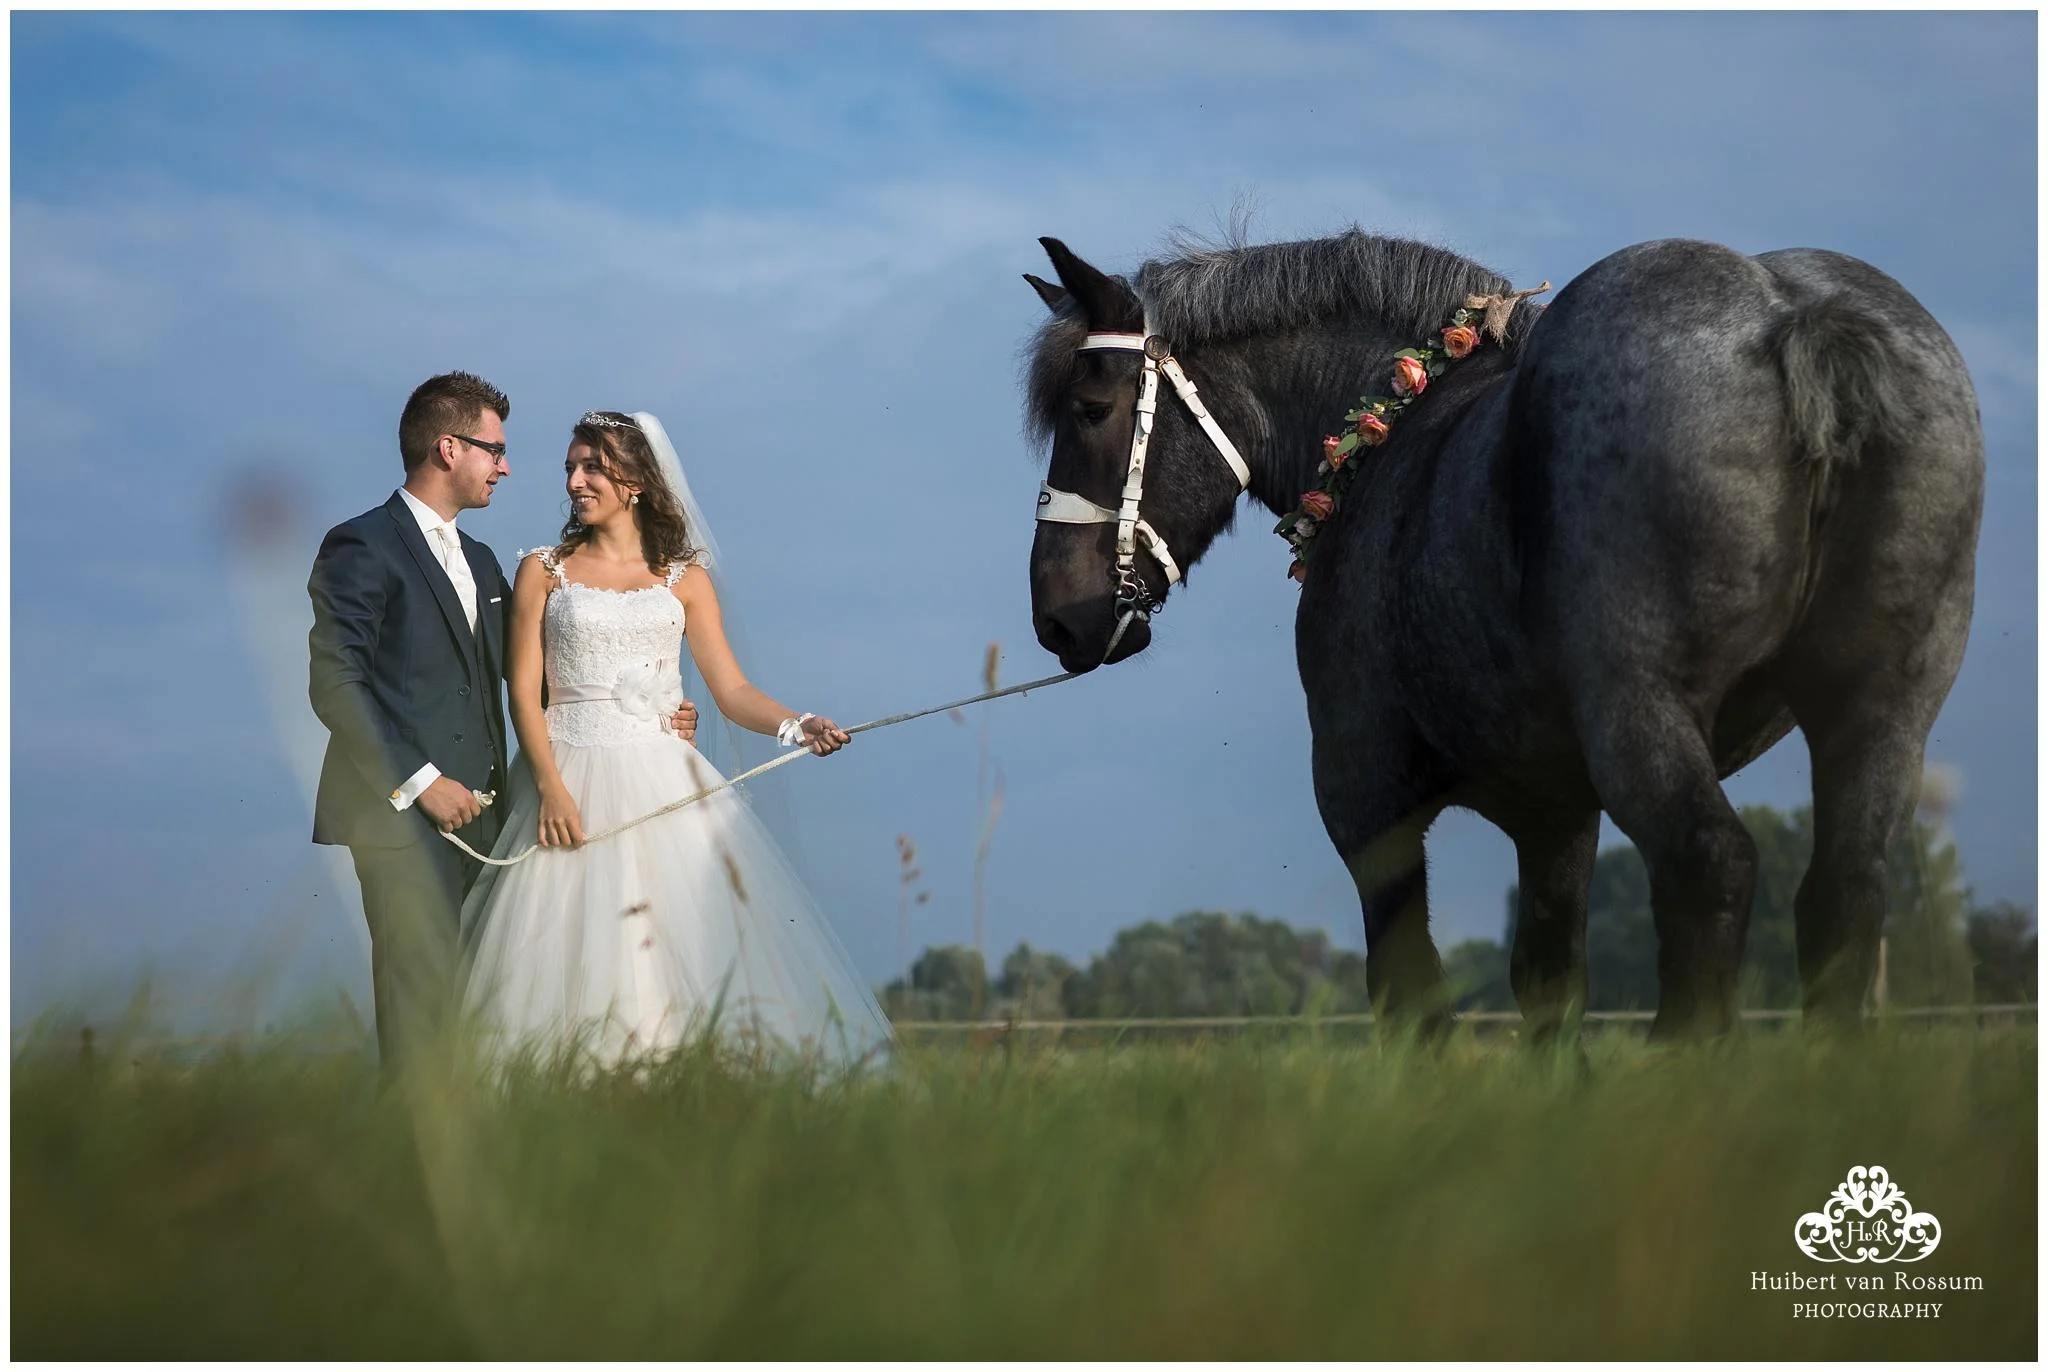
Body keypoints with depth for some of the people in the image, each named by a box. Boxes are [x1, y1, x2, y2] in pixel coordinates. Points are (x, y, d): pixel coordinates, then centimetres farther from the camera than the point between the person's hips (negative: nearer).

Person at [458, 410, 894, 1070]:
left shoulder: (683, 580, 10)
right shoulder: (544, 572, 7)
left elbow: (731, 689, 5)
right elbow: (524, 693, 0)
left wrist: (799, 726, -13)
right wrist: (551, 788, -13)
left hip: (664, 784, 2)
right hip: (569, 779, -1)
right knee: (573, 956, -8)